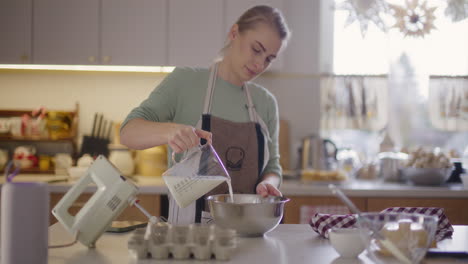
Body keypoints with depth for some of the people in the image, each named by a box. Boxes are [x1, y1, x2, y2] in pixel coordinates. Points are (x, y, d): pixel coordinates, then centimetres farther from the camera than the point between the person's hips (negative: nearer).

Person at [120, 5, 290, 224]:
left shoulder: (266, 102, 11)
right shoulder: (185, 81, 0)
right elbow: (128, 132, -6)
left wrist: (268, 183, -8)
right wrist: (170, 130, -28)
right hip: (189, 225, -5)